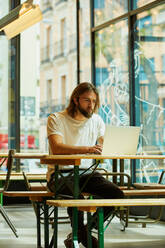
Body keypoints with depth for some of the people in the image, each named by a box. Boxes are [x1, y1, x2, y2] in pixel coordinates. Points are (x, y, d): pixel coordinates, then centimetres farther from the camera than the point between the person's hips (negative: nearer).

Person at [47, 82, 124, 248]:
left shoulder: (97, 121, 11)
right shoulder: (56, 119, -6)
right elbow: (57, 148, -22)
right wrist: (87, 149, -36)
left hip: (86, 173, 5)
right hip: (60, 173, -5)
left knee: (117, 194, -17)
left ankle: (80, 233, -1)